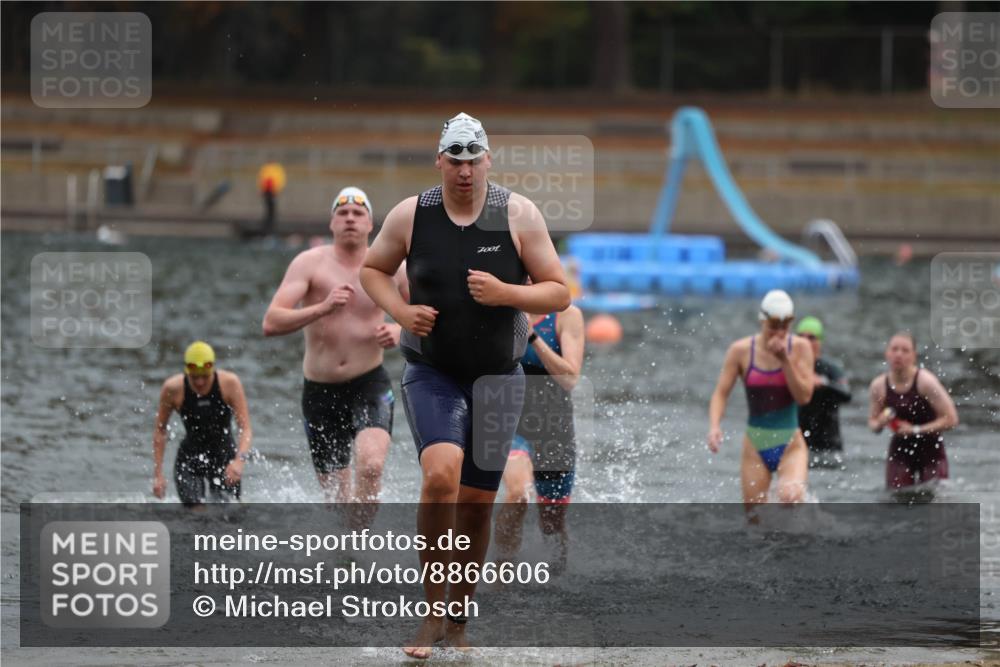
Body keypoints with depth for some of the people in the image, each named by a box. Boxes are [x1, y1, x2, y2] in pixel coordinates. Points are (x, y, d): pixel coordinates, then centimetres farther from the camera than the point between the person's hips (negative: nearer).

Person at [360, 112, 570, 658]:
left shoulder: (519, 215, -6)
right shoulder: (410, 215, -4)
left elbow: (559, 293, -3)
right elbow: (372, 269, 13)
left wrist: (506, 294, -21)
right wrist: (399, 309, -7)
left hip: (497, 377, 1)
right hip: (431, 372, -1)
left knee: (477, 501, 6)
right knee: (440, 473, -26)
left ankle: (458, 623, 24)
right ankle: (433, 613, -17)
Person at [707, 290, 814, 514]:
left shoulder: (799, 348, -4)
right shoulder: (741, 350, -4)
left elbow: (804, 396, -11)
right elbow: (721, 393, -3)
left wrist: (785, 359, -19)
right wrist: (714, 426, -20)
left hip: (790, 444, -1)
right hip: (756, 445, 1)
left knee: (791, 496, -30)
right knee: (755, 519, 3)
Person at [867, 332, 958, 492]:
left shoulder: (925, 381, -17)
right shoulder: (879, 386, -5)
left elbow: (951, 419, -17)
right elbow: (873, 423, 9)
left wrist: (916, 429, -19)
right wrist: (880, 423, -16)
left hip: (931, 451, -3)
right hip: (900, 451, 3)